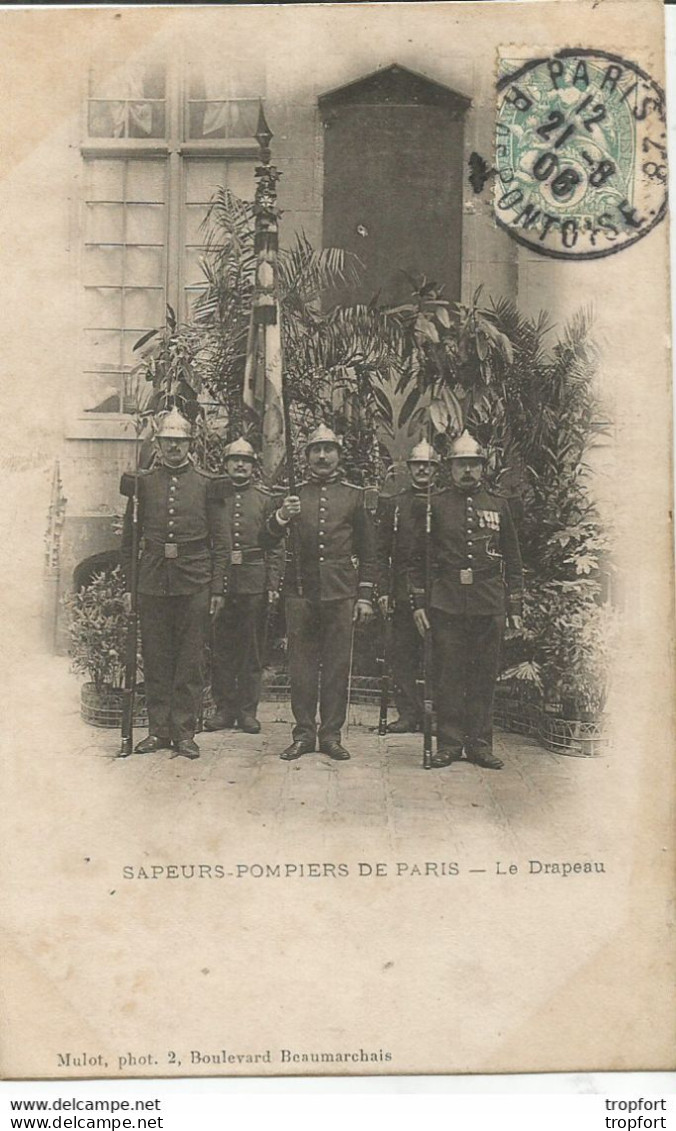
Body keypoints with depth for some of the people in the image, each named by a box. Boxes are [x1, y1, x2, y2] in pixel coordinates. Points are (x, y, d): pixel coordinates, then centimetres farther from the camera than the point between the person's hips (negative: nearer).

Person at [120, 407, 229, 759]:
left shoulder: (207, 484, 4)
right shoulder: (142, 482, 7)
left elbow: (221, 541, 4)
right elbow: (129, 536, 9)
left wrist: (218, 588, -1)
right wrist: (127, 585, 3)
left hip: (195, 583, -1)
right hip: (153, 581, 1)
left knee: (190, 660, 2)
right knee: (155, 659, 6)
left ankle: (184, 730, 10)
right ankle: (159, 729, 15)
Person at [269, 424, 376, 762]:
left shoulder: (355, 496, 9)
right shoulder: (294, 495, 11)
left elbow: (368, 552, 9)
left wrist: (365, 596, 3)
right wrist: (280, 518, -15)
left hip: (340, 593, 0)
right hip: (300, 591, 0)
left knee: (337, 664, 3)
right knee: (301, 664, 3)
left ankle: (331, 734, 12)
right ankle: (303, 733, 12)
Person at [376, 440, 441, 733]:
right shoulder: (393, 505, 11)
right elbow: (382, 553, 8)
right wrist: (384, 591, -1)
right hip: (403, 591, 1)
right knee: (402, 654, 2)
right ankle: (408, 713, 8)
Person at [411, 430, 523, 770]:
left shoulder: (498, 506, 11)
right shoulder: (435, 505, 6)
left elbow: (512, 561, 13)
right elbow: (419, 559, 7)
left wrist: (514, 608, 8)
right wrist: (418, 603, 0)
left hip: (489, 605, 1)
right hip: (446, 602, -1)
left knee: (485, 675, 5)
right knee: (447, 675, 1)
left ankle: (480, 744, 13)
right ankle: (449, 743, 10)